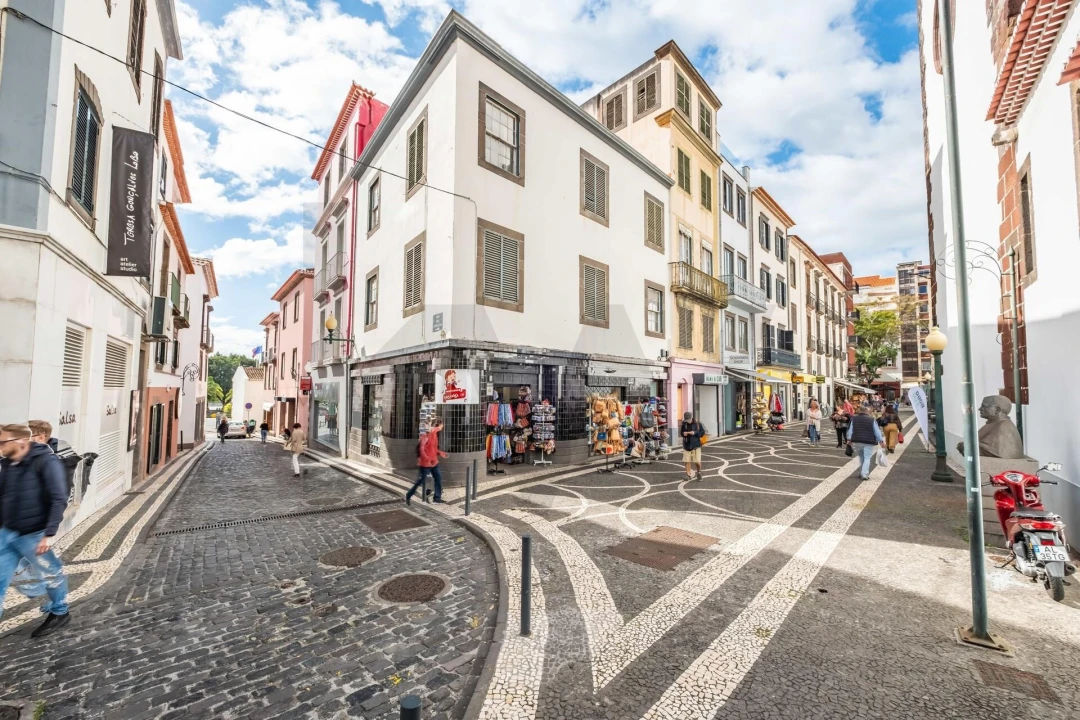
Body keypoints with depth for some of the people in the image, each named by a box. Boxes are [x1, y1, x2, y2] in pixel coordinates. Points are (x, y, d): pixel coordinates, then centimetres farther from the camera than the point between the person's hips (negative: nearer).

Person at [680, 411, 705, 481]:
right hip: (687, 445, 2)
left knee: (697, 461, -2)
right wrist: (683, 434, -11)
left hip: (696, 445, -2)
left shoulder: (697, 424, -5)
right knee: (687, 461, 0)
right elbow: (681, 432, 11)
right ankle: (689, 475, 15)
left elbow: (702, 433, -3)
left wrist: (695, 433, -19)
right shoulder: (684, 424, 0)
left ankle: (699, 472, 26)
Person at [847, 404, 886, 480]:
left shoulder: (854, 419, 5)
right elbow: (877, 431, -1)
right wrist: (881, 441, 5)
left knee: (861, 457, 19)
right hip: (868, 442, -3)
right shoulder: (871, 420, -3)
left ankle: (862, 472, 26)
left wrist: (849, 439, 12)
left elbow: (850, 430, 6)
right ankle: (864, 474, -8)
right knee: (867, 458, 0)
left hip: (857, 442, 3)